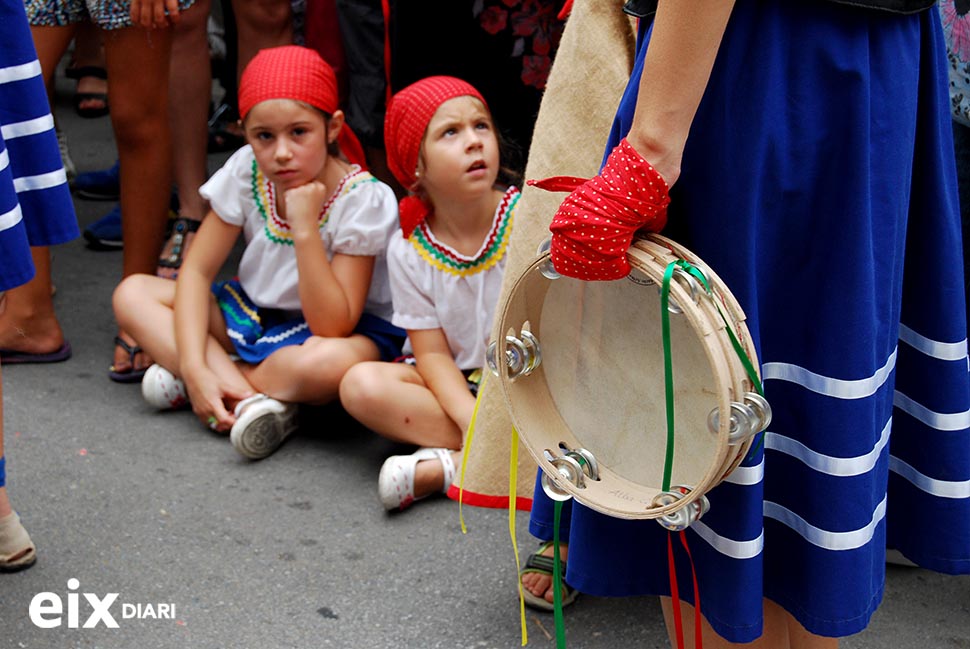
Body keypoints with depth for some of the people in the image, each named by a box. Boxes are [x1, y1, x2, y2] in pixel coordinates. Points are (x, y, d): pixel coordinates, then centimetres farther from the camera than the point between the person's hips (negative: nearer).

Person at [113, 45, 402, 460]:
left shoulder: (363, 199, -23)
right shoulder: (246, 173, -10)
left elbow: (333, 325, -28)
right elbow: (197, 271, -7)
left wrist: (305, 229, -36)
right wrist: (194, 367, -21)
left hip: (348, 327, -6)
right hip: (255, 312, 6)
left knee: (330, 363, -43)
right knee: (132, 294, -11)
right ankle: (249, 399, -24)